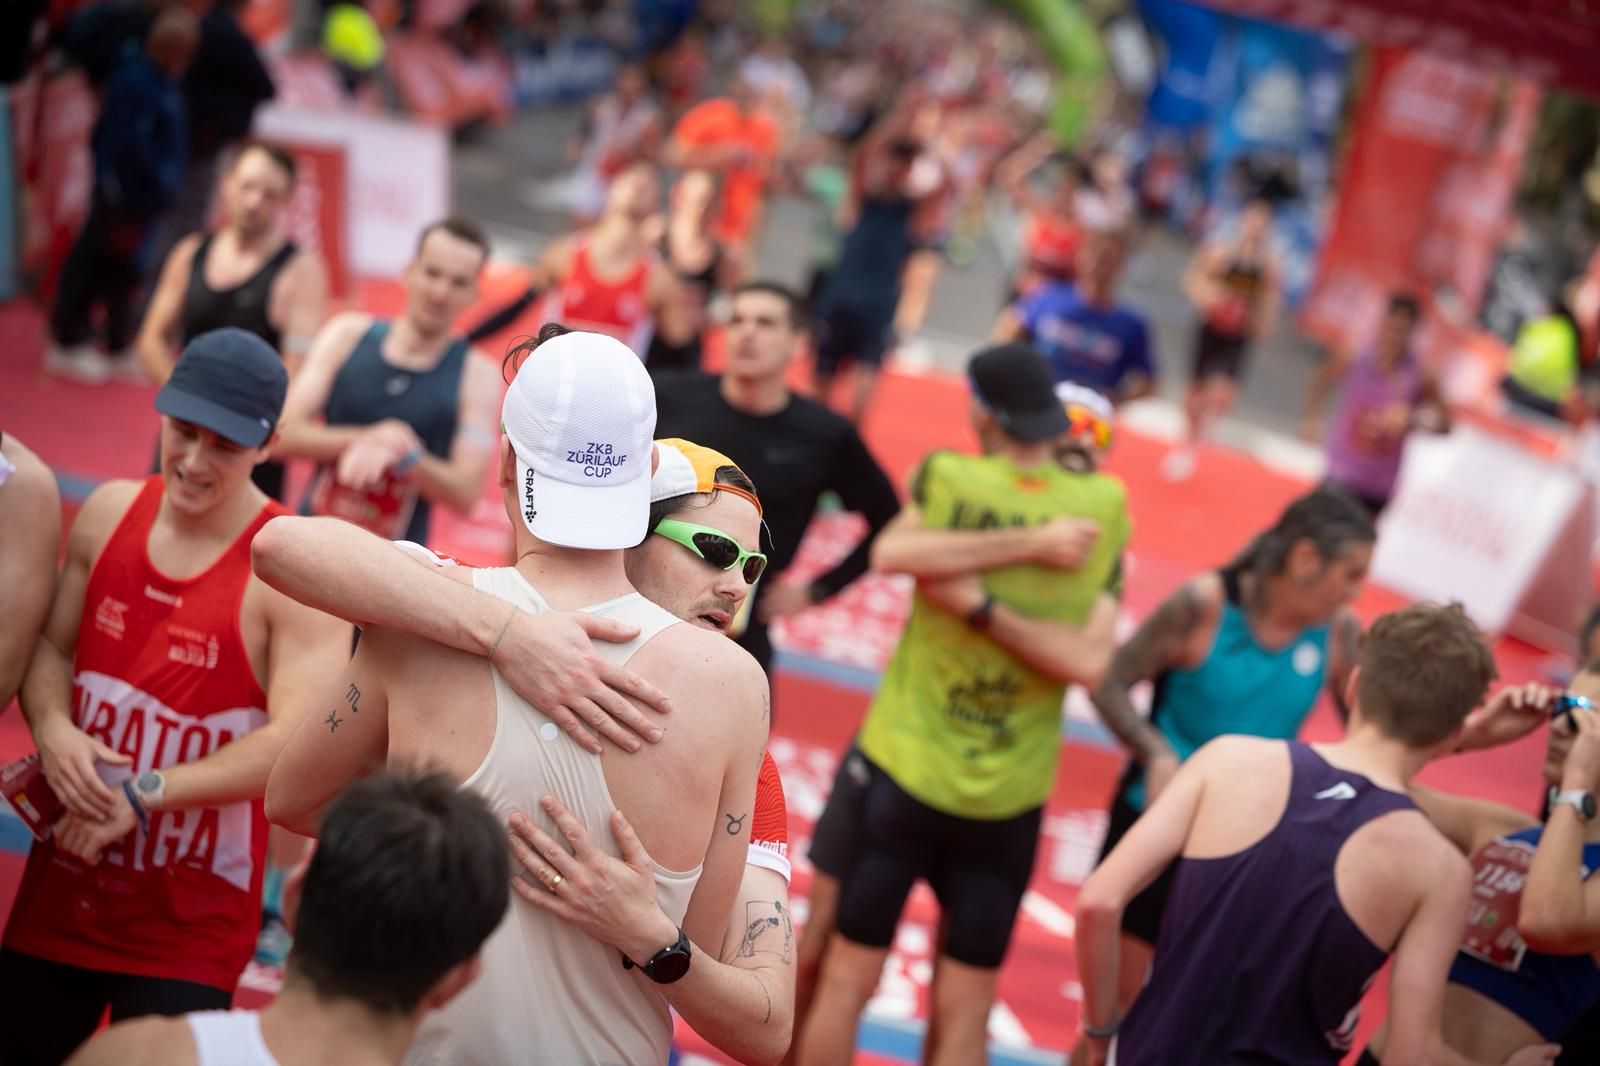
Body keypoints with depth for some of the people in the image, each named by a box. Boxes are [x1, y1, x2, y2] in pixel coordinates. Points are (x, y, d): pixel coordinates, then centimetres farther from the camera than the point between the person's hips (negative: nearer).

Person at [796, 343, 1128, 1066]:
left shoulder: (949, 476, -11)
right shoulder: (1106, 506, -8)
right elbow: (1092, 661, -13)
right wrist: (985, 606, -13)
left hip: (904, 764, -1)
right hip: (1010, 796, 1)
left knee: (847, 980, 13)